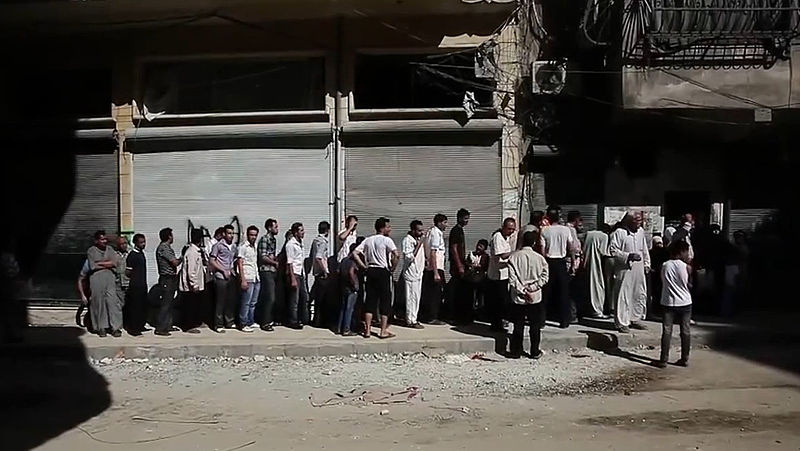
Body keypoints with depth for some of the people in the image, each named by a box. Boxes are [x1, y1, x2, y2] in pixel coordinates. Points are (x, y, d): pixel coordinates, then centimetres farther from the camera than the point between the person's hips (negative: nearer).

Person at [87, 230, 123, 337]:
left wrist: (99, 263, -3)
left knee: (113, 301, -6)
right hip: (96, 279, -2)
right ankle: (101, 327, 8)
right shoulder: (91, 251, 7)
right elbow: (92, 266, -5)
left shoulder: (110, 250, 16)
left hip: (110, 278, 2)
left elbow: (114, 263, 2)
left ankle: (115, 327, -7)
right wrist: (107, 264, -1)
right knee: (99, 303, -1)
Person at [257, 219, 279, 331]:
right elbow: (263, 257, -15)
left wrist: (277, 258, 5)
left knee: (273, 297, 11)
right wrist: (275, 263, -8)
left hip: (273, 271, 9)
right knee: (270, 298, -10)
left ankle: (270, 320, 20)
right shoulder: (264, 239, -10)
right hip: (266, 271, -9)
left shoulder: (273, 239, 16)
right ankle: (265, 323, -5)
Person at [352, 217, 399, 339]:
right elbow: (395, 254, -22)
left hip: (371, 271, 6)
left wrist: (364, 266, 6)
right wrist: (393, 267, -8)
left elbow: (355, 253, 4)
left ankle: (367, 330, 9)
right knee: (385, 301, 2)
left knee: (370, 300, 9)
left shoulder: (368, 240, 10)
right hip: (383, 271, -5)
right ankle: (383, 331, 3)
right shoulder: (386, 240, -7)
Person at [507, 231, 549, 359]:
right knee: (535, 326, 10)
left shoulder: (513, 257, -6)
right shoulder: (539, 258, -6)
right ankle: (535, 352, 15)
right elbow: (544, 277, -6)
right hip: (535, 298, 0)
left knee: (518, 326, 8)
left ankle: (516, 351, 11)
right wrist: (531, 288, -6)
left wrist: (522, 291, -7)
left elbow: (512, 278, -10)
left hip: (518, 298, 0)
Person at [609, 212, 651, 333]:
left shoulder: (641, 231, 8)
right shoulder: (619, 233, -12)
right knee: (623, 296, -2)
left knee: (640, 294, 12)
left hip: (639, 269, 7)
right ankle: (622, 323, 6)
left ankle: (636, 319, 28)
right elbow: (613, 250, -13)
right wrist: (628, 256, -20)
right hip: (624, 270, -7)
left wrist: (647, 263, 16)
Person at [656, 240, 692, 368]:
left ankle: (663, 360, 2)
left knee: (666, 331, 3)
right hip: (685, 302, -1)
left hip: (669, 302, 1)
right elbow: (690, 285, 0)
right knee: (685, 331, 10)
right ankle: (684, 359, 15)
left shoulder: (664, 266, -4)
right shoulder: (686, 267, -10)